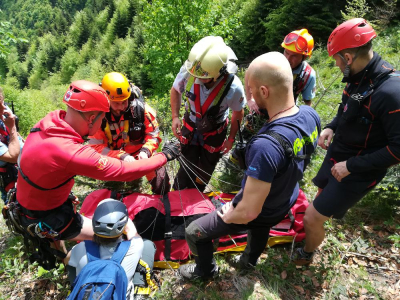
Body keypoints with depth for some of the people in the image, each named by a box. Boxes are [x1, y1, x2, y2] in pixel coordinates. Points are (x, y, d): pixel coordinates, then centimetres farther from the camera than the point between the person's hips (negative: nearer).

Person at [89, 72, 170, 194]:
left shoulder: (140, 108, -21)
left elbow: (153, 134, -12)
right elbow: (96, 146, -22)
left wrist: (145, 151, -31)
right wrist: (122, 156, -36)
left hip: (141, 154, 0)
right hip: (115, 157, 1)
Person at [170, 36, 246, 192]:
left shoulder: (233, 87, -32)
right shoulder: (188, 70, -28)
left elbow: (238, 113, -11)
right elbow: (175, 90, -4)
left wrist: (231, 138, -2)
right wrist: (175, 117, -12)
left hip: (214, 134, 0)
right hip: (190, 128, 1)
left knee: (204, 173, 18)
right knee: (187, 171, 8)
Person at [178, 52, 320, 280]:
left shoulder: (266, 146, -43)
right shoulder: (310, 115, -17)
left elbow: (249, 212, -35)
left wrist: (229, 216, -14)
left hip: (259, 213, -7)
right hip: (286, 203, 7)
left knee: (194, 233, 12)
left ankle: (206, 270, 42)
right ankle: (249, 261, 68)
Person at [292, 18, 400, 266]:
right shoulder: (360, 76, -4)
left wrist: (351, 166, -23)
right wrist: (331, 127, -2)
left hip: (357, 172, -8)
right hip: (337, 154, 8)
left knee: (312, 218, 1)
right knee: (322, 198, 28)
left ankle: (306, 255, 32)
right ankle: (312, 231, 56)